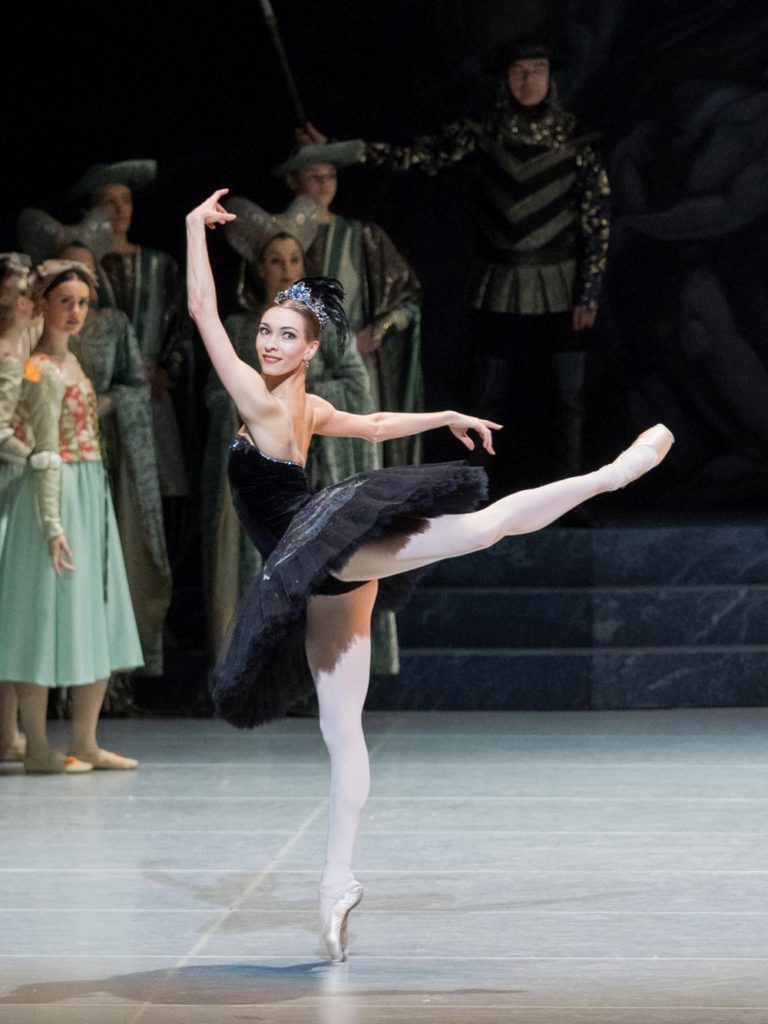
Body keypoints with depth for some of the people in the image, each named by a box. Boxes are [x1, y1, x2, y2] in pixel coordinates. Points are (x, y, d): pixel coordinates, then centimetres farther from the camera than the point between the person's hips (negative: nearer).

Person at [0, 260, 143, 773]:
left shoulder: (70, 361, 14)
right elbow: (47, 453, -16)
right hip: (58, 498, -10)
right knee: (49, 615, -5)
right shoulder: (42, 369, -13)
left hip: (92, 498, 10)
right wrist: (53, 524, -20)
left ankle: (86, 741, 17)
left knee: (101, 619, 11)